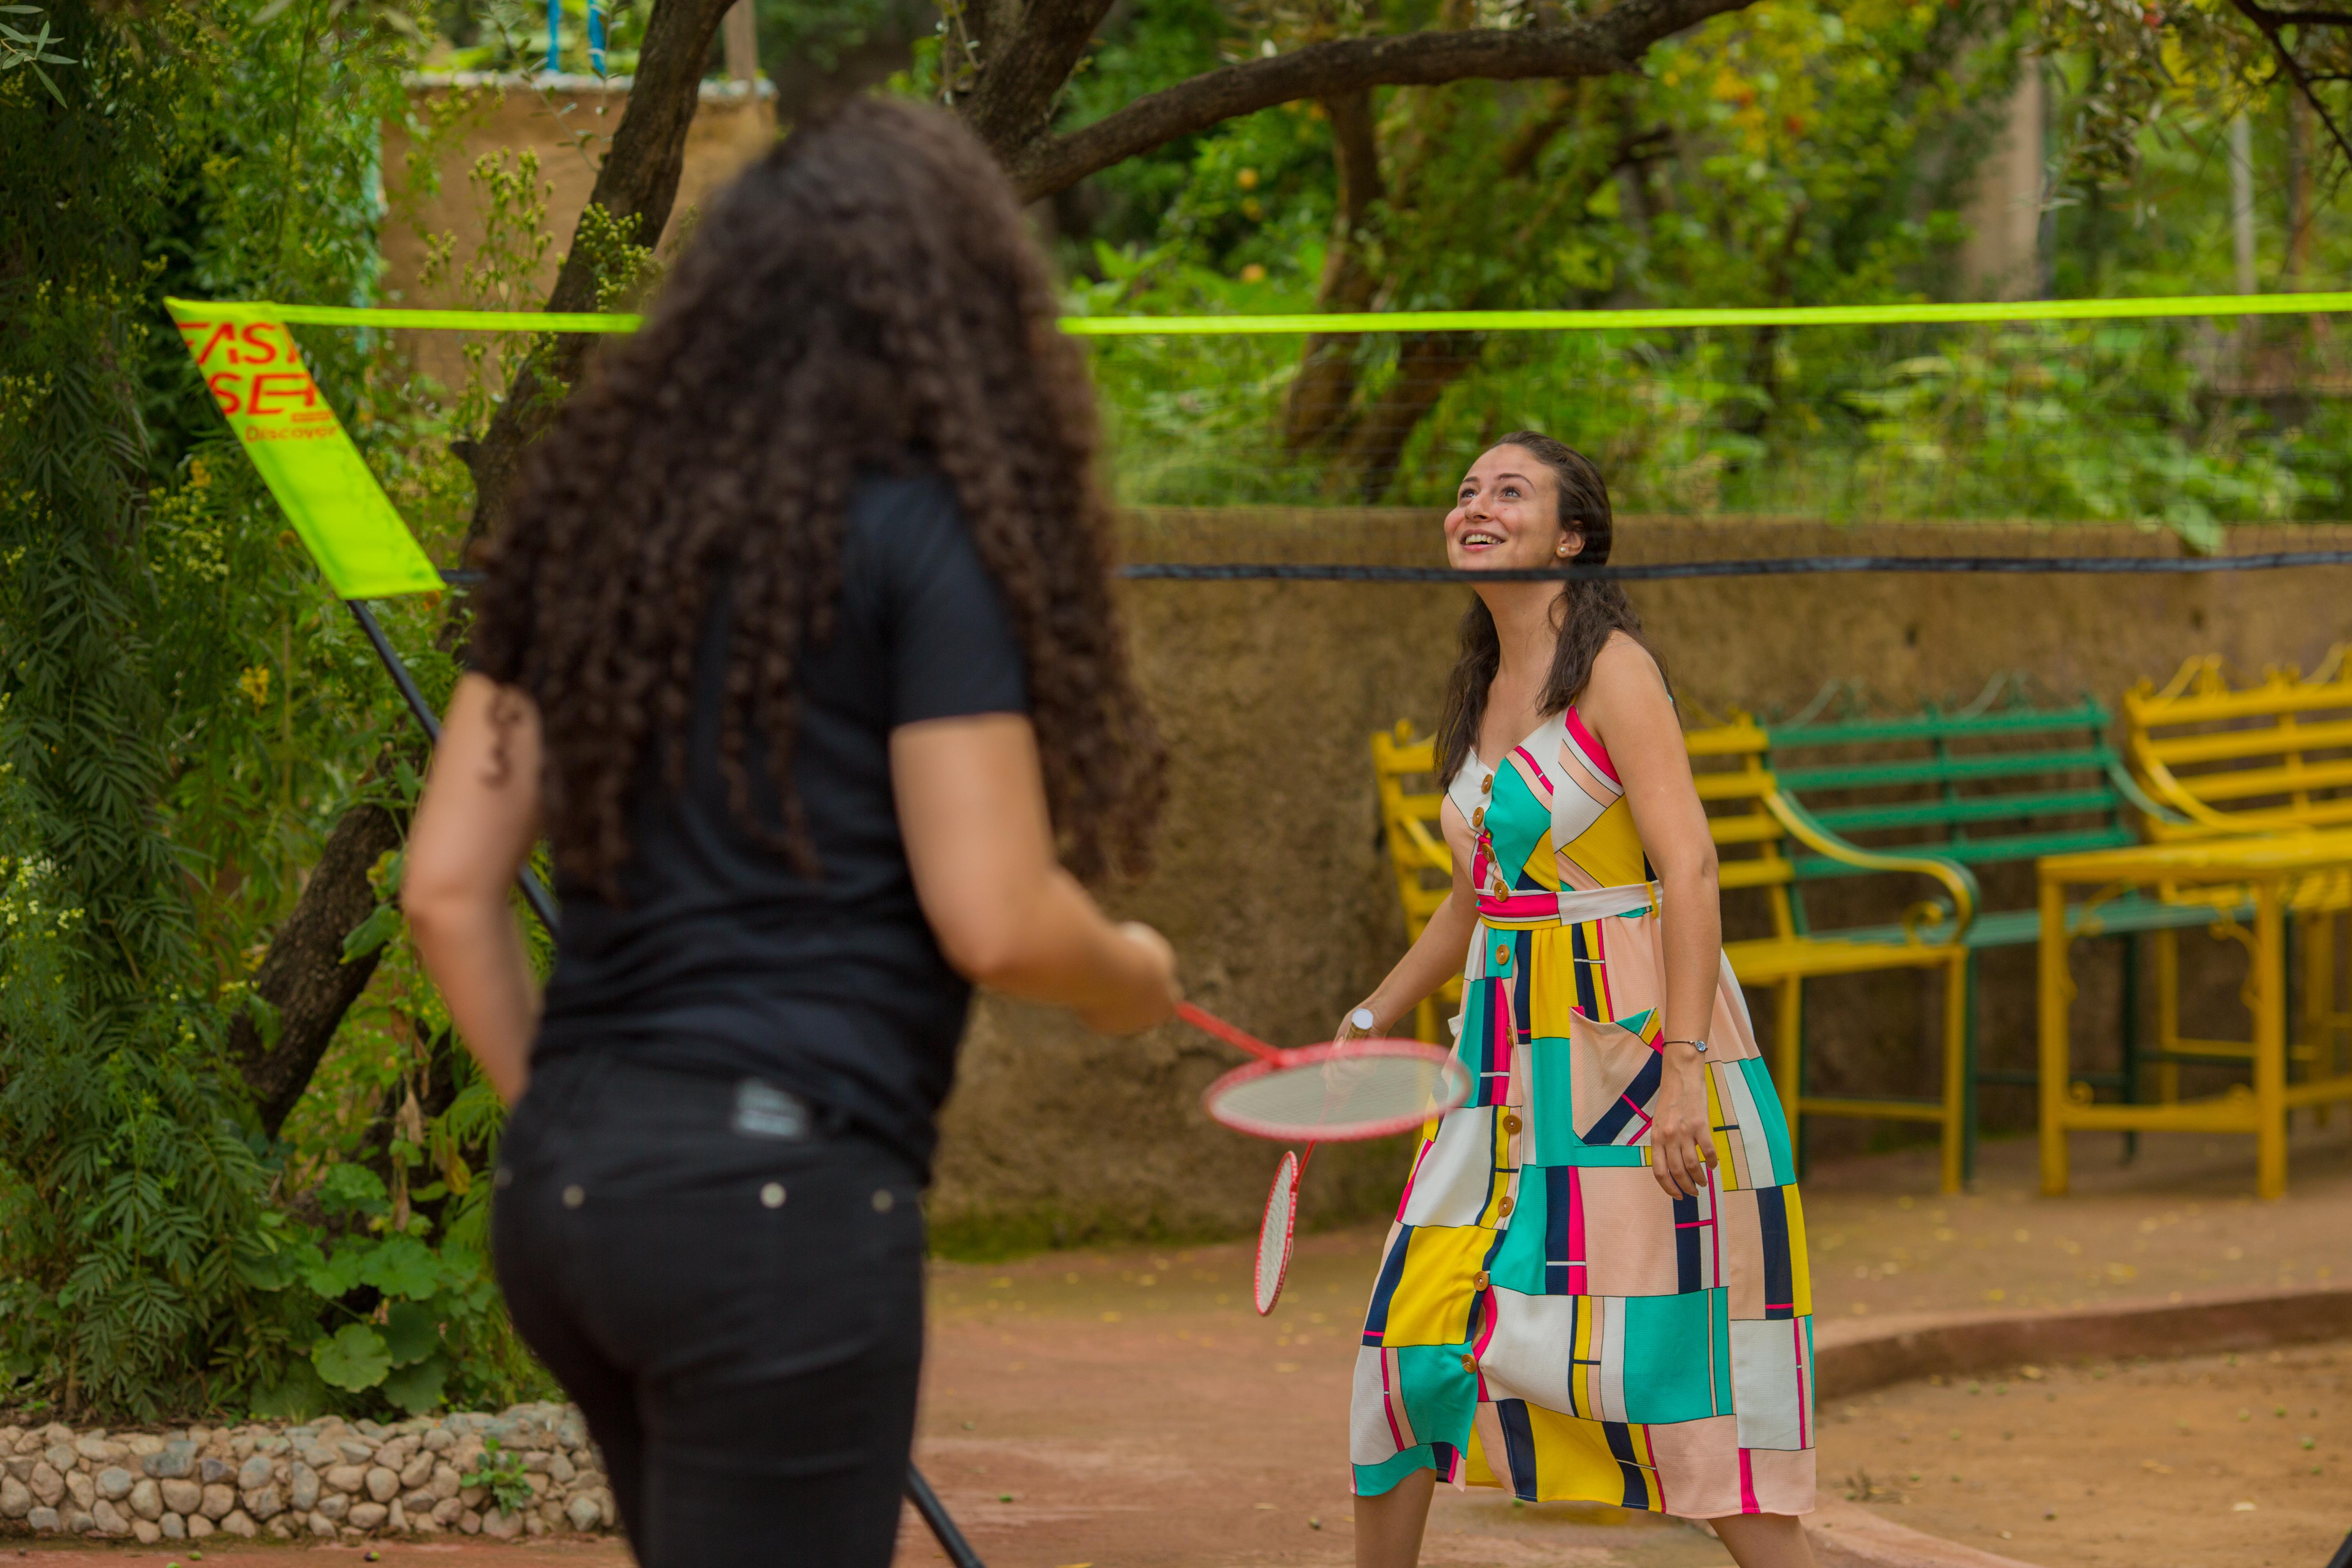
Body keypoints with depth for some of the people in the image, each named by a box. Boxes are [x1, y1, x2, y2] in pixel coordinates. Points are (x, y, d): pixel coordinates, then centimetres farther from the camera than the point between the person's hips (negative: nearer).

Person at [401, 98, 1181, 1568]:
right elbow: (996, 922, -9)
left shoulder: (600, 517, 12)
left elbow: (449, 884, 11)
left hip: (566, 1178, 7)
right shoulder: (924, 531, -6)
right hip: (775, 1187, -7)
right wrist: (1133, 977, 11)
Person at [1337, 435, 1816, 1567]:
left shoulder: (1612, 669, -10)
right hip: (1508, 1053, 7)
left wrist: (1685, 1068, -23)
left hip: (1631, 1039, -7)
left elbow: (1690, 870, -16)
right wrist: (1369, 1024, 24)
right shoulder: (1484, 692, 13)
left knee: (1667, 1345, -8)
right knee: (1412, 1327, 4)